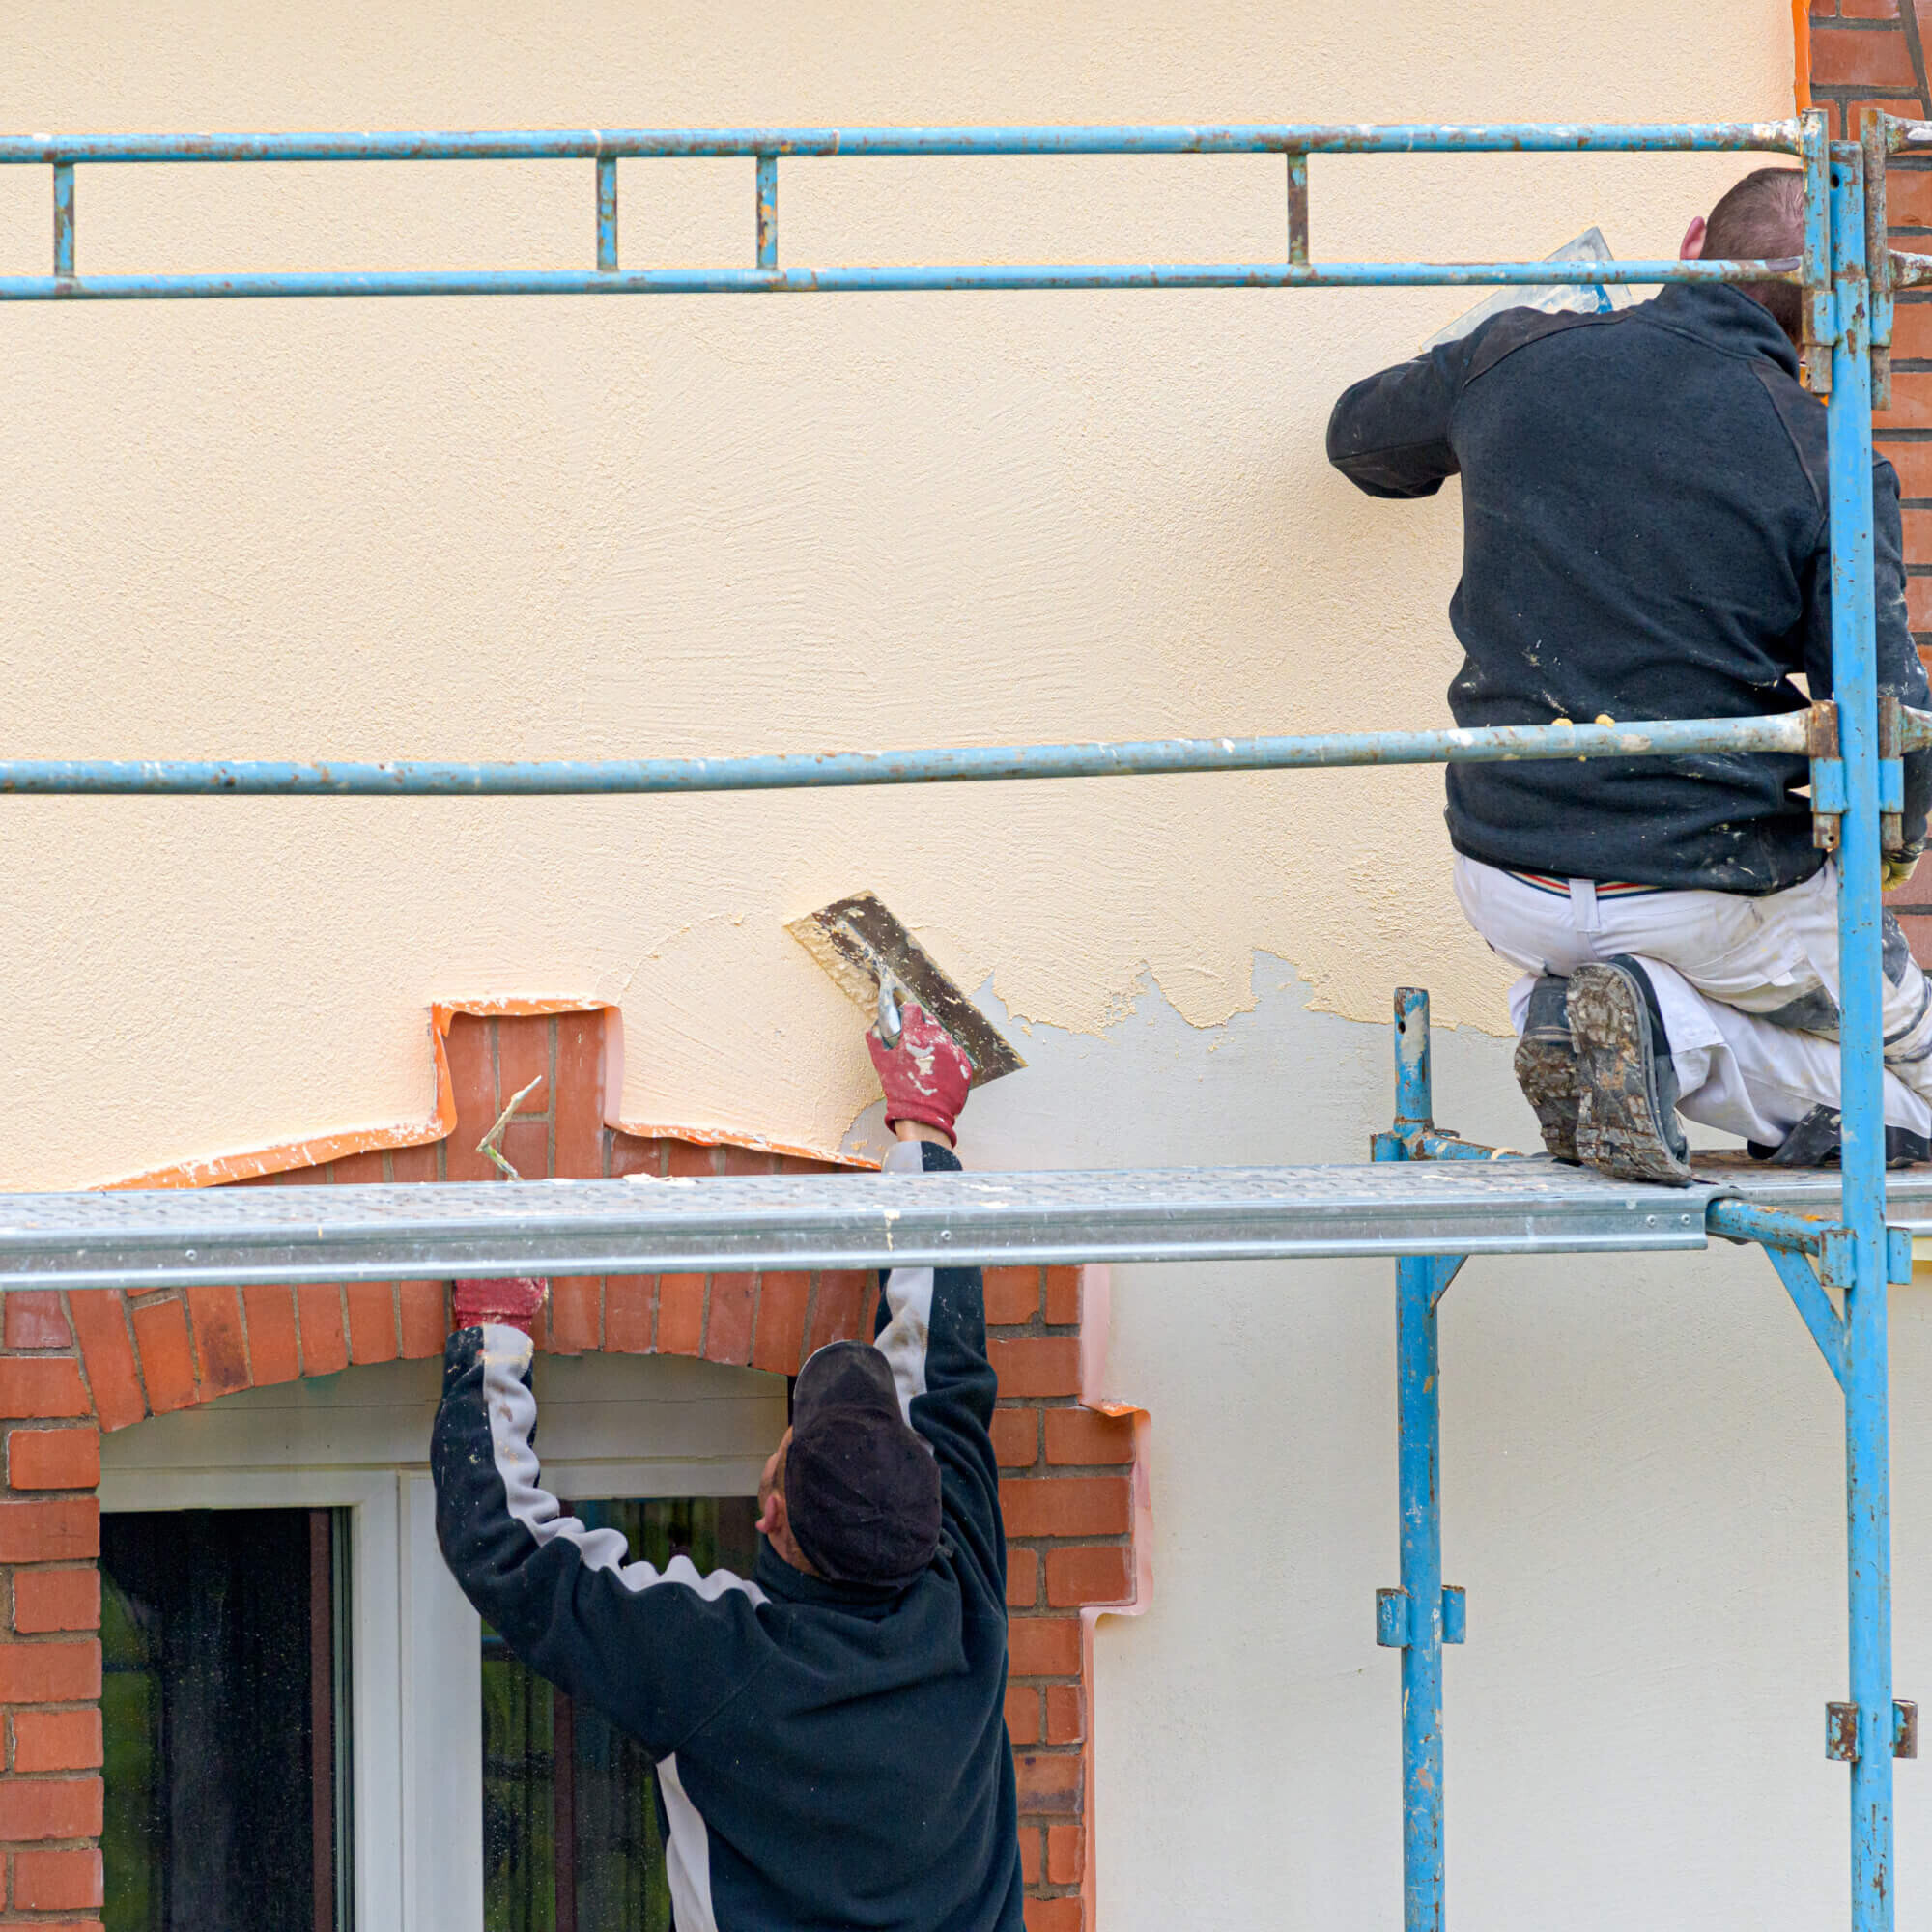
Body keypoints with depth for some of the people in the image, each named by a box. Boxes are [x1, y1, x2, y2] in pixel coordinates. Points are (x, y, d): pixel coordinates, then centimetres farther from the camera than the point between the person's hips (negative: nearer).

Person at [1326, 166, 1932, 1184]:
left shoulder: (1513, 358, -3)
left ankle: (1563, 1003, 6)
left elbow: (1361, 437, 19)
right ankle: (1670, 1029, -10)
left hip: (1507, 888, 5)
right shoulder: (1826, 465, -13)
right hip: (1718, 897, -5)